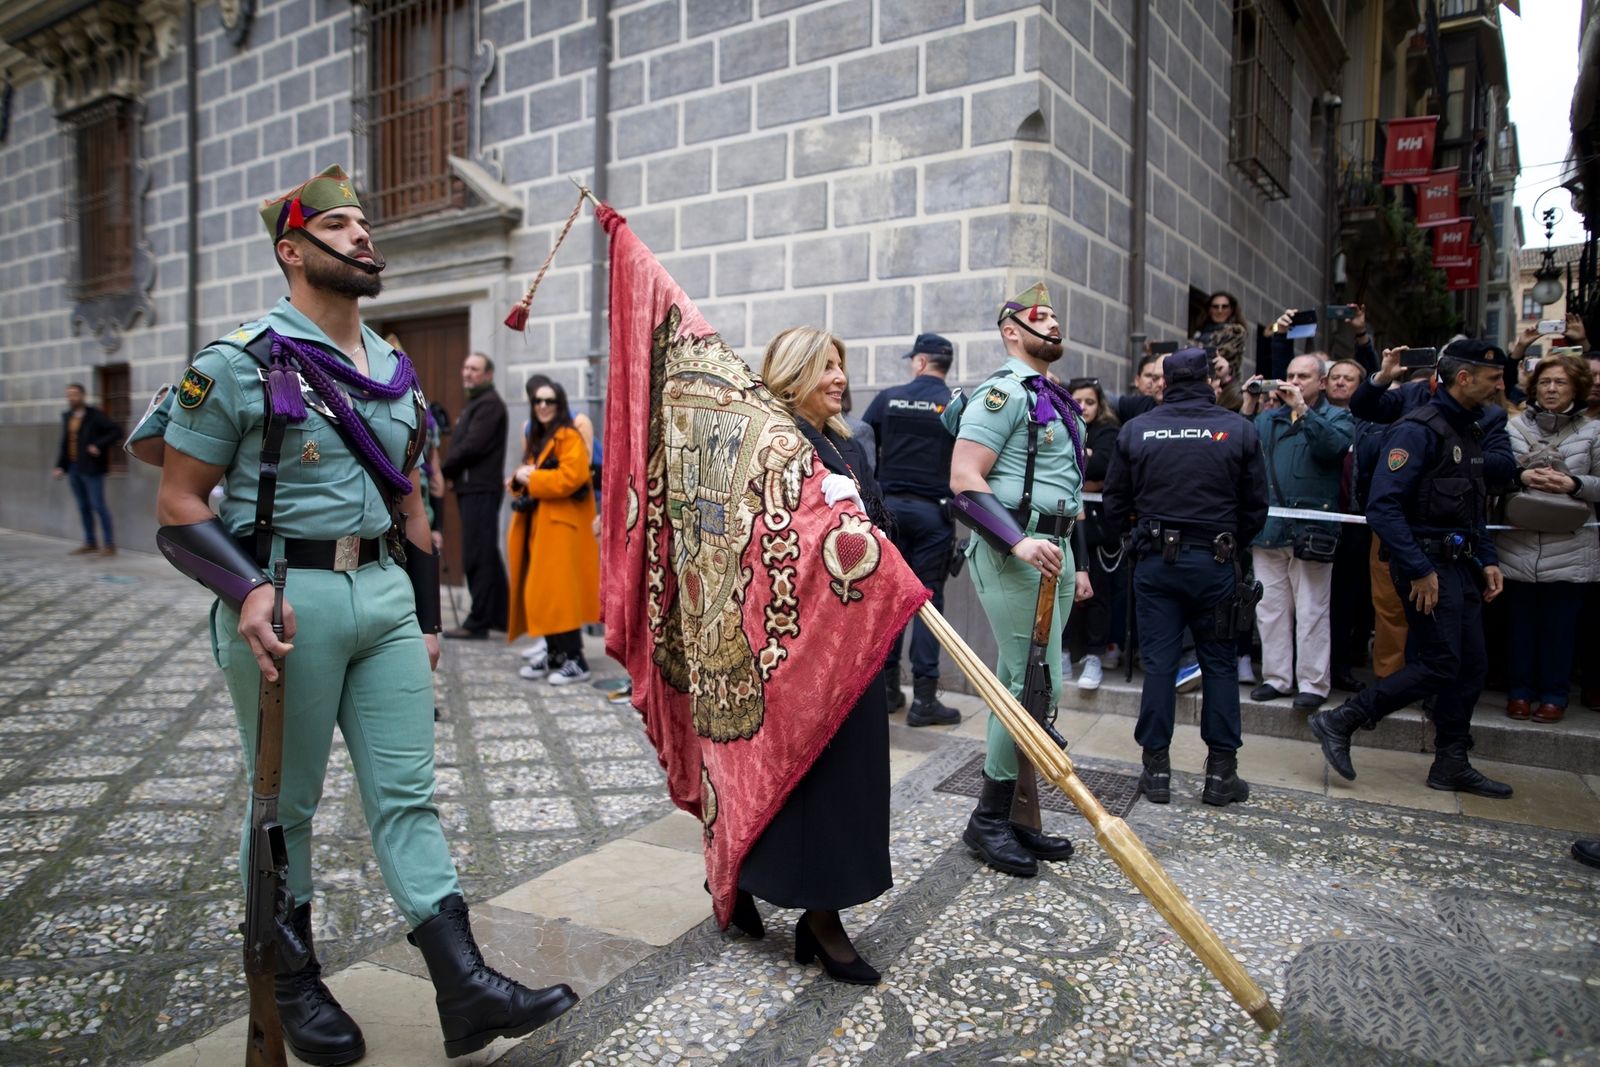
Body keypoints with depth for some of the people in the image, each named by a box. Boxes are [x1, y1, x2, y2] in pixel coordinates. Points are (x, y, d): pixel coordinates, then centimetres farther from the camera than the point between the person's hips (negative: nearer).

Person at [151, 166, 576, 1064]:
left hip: (386, 593, 5)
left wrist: (428, 616, 17)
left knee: (409, 794, 4)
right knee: (287, 802, 9)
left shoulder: (399, 374, 13)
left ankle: (466, 988, 7)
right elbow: (179, 504, -5)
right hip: (287, 598, -5)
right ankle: (296, 986, 28)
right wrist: (245, 591, -21)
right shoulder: (240, 364, -4)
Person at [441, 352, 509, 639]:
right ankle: (499, 615, 20)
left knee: (477, 556, -9)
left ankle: (478, 622, -7)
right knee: (487, 555, 13)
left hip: (481, 489, -10)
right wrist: (452, 474, 2)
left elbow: (472, 445, -18)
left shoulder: (489, 403, -9)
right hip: (471, 488, 10)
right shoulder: (475, 403, 23)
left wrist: (442, 470, -8)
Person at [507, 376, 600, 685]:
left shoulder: (569, 437, -7)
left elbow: (569, 478, -21)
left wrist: (531, 478, -9)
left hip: (561, 525, -9)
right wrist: (518, 479, 1)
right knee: (538, 594, 8)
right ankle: (553, 654, 16)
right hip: (536, 525, 9)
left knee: (558, 593, -12)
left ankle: (575, 661, -7)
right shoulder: (535, 438, 21)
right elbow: (525, 480, 25)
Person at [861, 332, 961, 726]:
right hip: (933, 511, -2)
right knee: (927, 597, 2)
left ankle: (887, 686, 16)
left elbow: (861, 450, 4)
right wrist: (953, 502, 10)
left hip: (889, 505, 2)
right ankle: (924, 698, 2)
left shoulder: (888, 398, 2)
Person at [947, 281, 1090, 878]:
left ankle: (1014, 811, 22)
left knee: (1026, 683, 12)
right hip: (1012, 551, -9)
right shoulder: (1003, 393, -8)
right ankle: (988, 821, 5)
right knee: (1034, 683, -9)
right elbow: (964, 479, -17)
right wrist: (1020, 541, -26)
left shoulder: (1059, 401, 21)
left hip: (1053, 552, 9)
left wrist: (1078, 562, 22)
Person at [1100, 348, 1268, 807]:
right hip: (1214, 561, 0)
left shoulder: (1136, 430, 0)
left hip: (1155, 559, 1)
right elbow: (1256, 505, 3)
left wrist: (1121, 537, 22)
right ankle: (1221, 771, 14)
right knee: (1219, 663, 9)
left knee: (1158, 662, 5)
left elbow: (1114, 503, 4)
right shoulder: (1238, 429, -2)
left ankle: (1156, 768, 11)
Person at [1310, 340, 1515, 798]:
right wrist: (1418, 570, -24)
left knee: (1470, 667, 10)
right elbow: (1383, 506, -23)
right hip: (1427, 564, -9)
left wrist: (1488, 559, 12)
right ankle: (1339, 722, 0)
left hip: (1460, 563, 9)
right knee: (1439, 665, -9)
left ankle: (1452, 765, 21)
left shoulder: (1468, 430, 15)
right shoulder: (1419, 429, -15)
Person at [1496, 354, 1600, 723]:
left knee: (1559, 626, 5)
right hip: (1518, 547, 1)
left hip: (1569, 550, -1)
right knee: (1520, 622, 8)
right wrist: (1521, 476, -16)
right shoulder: (1514, 426, 4)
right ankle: (1519, 690, 20)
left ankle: (1554, 694, 17)